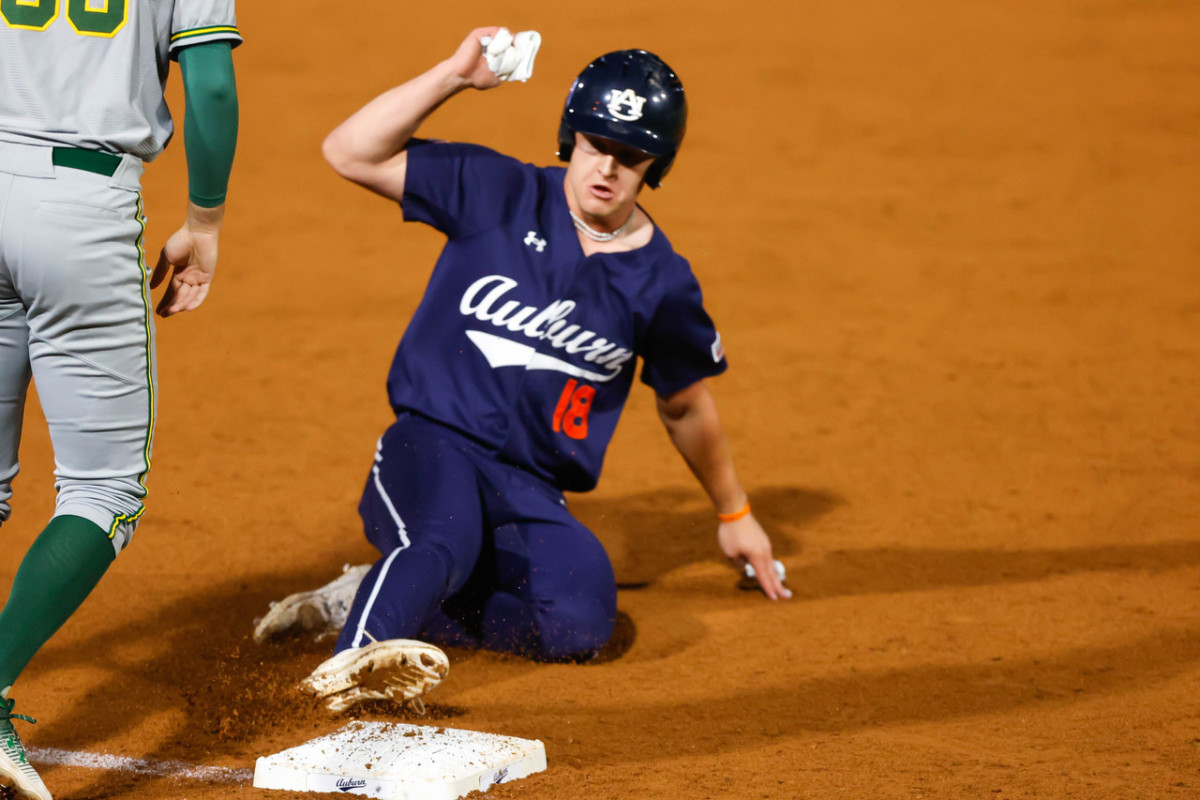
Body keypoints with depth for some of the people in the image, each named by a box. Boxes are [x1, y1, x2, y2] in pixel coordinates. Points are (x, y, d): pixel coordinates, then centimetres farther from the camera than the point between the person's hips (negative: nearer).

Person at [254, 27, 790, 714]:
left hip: (532, 496, 3)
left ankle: (380, 599, -13)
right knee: (444, 542, -36)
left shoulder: (662, 285, 5)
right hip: (433, 449, -3)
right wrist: (454, 75, -13)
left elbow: (686, 405, 21)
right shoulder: (499, 194, 0)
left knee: (582, 618, -25)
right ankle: (358, 658, -61)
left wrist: (734, 513, 31)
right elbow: (351, 153, -6)